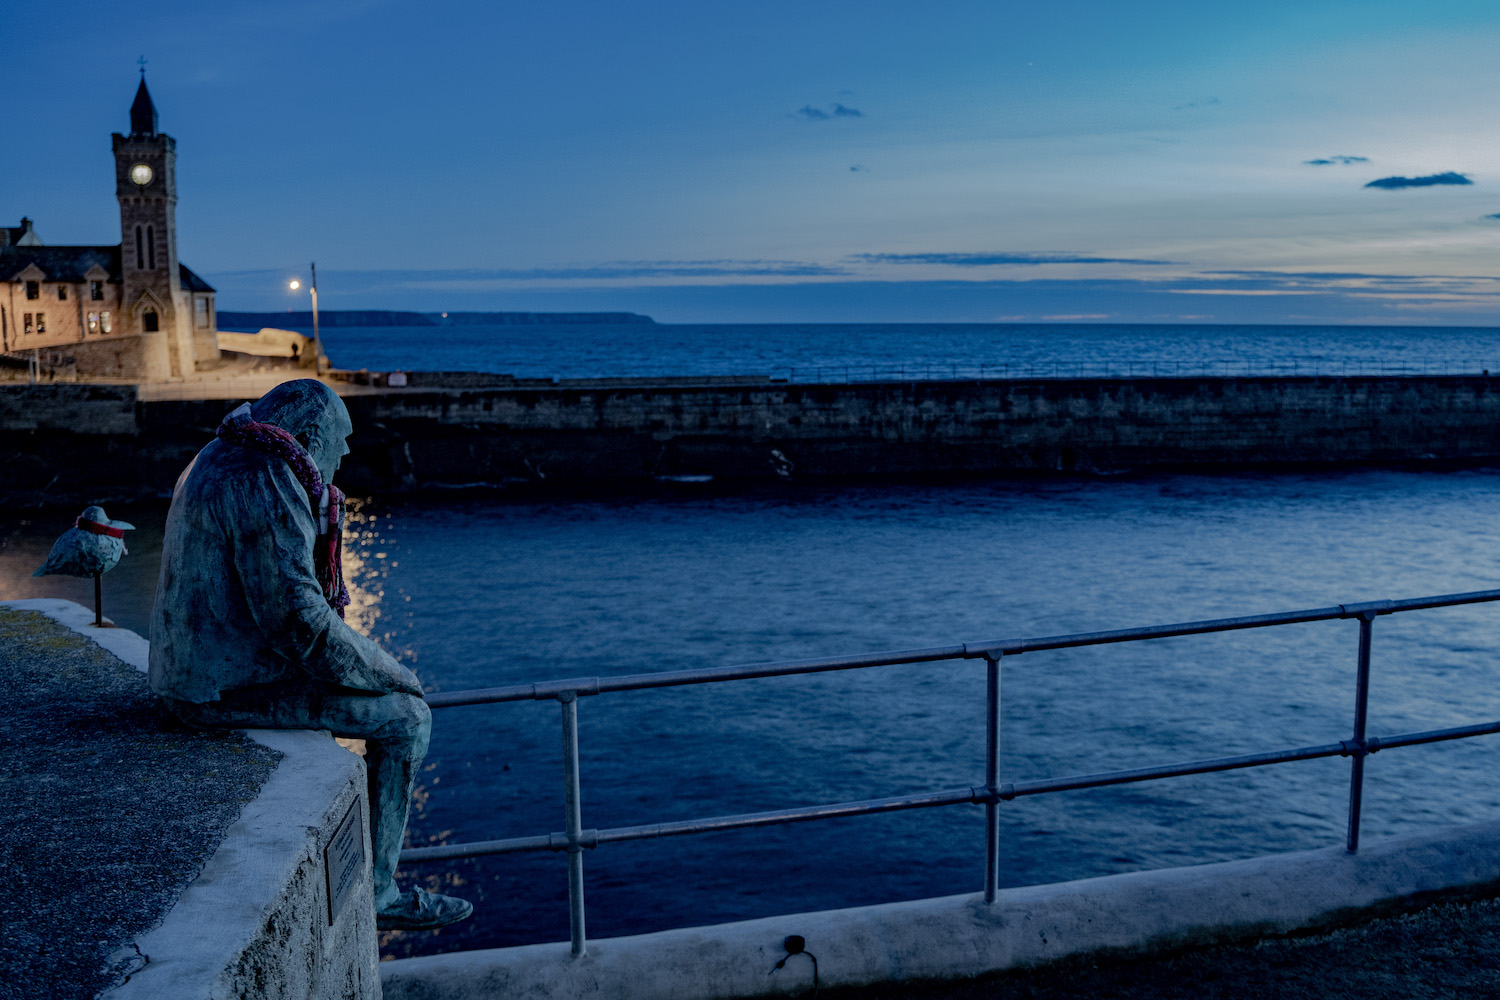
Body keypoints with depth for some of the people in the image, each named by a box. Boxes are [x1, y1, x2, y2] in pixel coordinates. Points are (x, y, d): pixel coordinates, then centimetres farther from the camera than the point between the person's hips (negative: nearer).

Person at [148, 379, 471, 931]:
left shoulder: (218, 461, 14)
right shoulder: (266, 484, -20)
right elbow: (296, 615, -26)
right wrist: (390, 672, -13)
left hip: (197, 670, 11)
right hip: (235, 687, -11)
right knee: (405, 717, -5)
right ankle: (375, 892, 4)